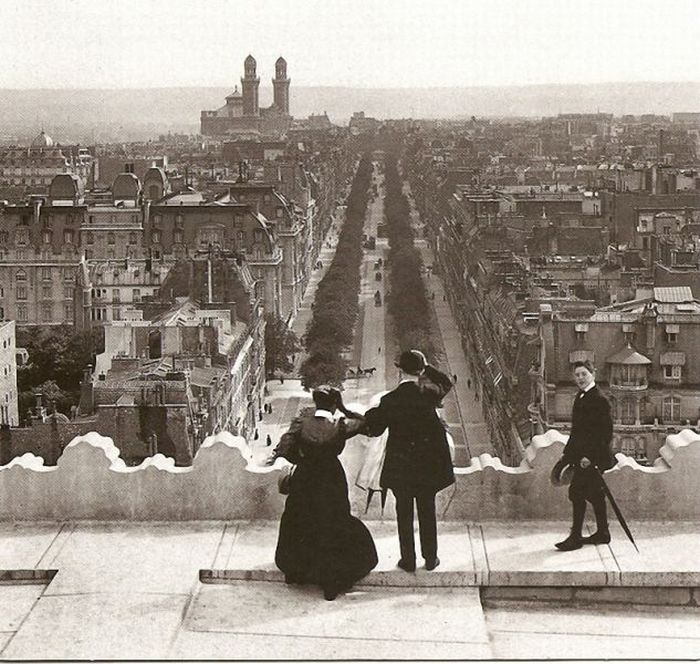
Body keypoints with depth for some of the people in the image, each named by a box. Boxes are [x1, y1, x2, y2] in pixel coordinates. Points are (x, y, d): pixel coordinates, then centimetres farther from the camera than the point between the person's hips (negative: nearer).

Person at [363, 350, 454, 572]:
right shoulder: (428, 394, -12)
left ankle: (408, 560, 19)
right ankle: (430, 559, 24)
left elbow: (374, 429, -5)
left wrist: (371, 415, 13)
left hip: (400, 465, -1)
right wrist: (427, 368, 7)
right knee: (427, 510, 15)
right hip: (428, 462, 2)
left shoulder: (390, 400, -16)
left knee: (404, 512, 11)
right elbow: (446, 383, 12)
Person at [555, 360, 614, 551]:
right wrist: (567, 453, 17)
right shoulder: (580, 397, 12)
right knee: (595, 494, 14)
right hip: (581, 455, 9)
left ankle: (575, 537, -1)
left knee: (577, 492, -8)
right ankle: (602, 533, 23)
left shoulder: (599, 399, -16)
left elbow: (606, 433, -19)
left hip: (592, 458, -9)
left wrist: (590, 456, -22)